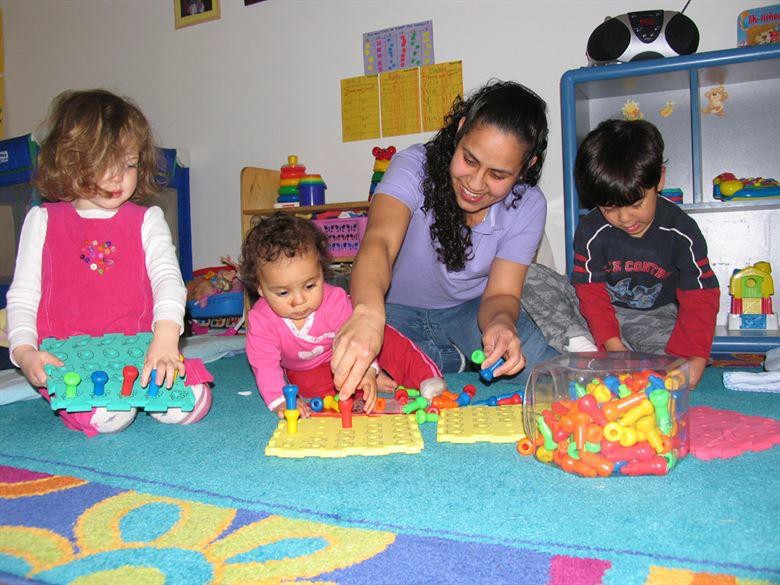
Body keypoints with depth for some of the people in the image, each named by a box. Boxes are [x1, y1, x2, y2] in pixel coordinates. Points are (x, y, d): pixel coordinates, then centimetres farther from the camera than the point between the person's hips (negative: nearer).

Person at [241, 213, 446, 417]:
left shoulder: (334, 300, -31)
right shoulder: (260, 319, -31)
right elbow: (265, 364, -31)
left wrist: (367, 370, -54)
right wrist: (280, 401, -47)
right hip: (305, 369, 1)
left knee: (386, 337, -22)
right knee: (307, 384, -31)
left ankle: (425, 375, -11)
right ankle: (381, 382, -25)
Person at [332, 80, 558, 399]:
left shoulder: (528, 206, -15)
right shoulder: (414, 166, -26)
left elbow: (501, 293, -15)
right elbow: (379, 241, -43)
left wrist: (501, 324, -41)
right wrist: (368, 311, -66)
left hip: (470, 308, 2)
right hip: (396, 308, -1)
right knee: (351, 379, -27)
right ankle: (451, 361, -2)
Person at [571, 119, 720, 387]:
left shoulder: (681, 232, -14)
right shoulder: (590, 232, -14)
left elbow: (700, 298, -13)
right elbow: (591, 294, -13)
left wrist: (695, 357, -26)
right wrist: (613, 345, -27)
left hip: (657, 315, 0)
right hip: (608, 313, 0)